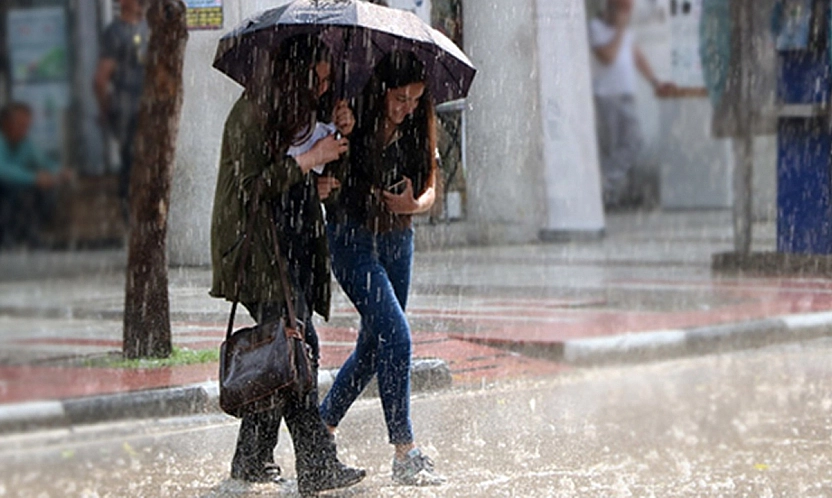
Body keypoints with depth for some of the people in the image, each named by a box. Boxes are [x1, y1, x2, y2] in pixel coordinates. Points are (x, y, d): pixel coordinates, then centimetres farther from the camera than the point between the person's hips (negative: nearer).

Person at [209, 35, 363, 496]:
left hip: (293, 246, 9)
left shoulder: (298, 113, 18)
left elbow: (304, 184, 20)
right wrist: (310, 159, -14)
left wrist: (339, 136, 6)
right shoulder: (251, 112, -9)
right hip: (259, 247, -9)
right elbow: (252, 185, -16)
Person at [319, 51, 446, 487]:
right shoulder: (350, 124, -15)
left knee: (374, 345, 13)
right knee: (395, 336, -15)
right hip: (353, 241, -6)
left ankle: (321, 427, 32)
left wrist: (414, 203, -19)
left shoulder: (417, 129, 0)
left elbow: (430, 187, 2)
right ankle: (405, 455, -12)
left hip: (398, 242, 6)